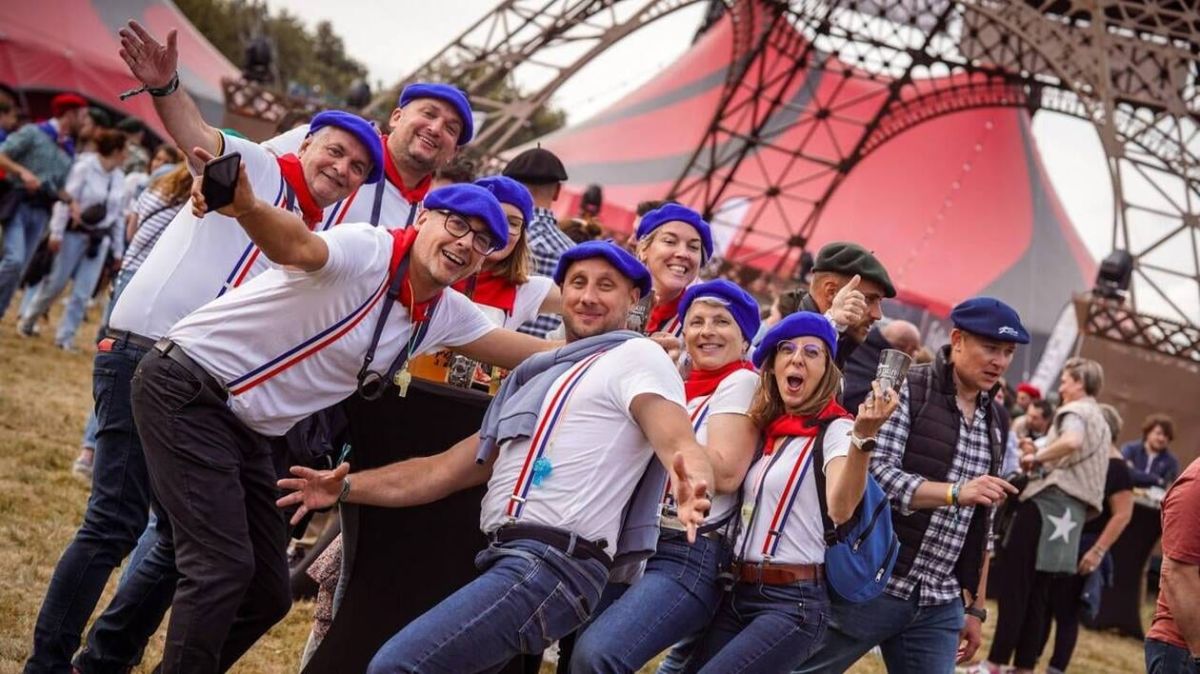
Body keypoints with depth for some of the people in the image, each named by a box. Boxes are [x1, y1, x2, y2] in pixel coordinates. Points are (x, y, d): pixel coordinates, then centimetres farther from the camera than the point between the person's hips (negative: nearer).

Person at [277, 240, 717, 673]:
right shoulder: (538, 379, 26)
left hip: (554, 563, -9)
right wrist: (346, 488, 17)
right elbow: (456, 467, 27)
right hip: (502, 558, 9)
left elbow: (676, 440, -17)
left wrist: (689, 482, -42)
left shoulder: (637, 356, 2)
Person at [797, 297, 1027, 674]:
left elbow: (981, 526, 17)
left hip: (940, 606, 6)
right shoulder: (906, 389, -5)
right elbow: (875, 472, -16)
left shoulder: (993, 424, 14)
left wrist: (975, 606, 15)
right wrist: (956, 493, -26)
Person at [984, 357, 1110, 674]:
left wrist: (1036, 457, -15)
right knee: (1036, 593, 9)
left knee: (1013, 583, -9)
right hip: (1071, 511, 9)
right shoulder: (1099, 421, 25)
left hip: (1049, 503, -9)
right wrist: (1038, 456, 13)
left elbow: (1072, 442, -28)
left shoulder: (1076, 411, -4)